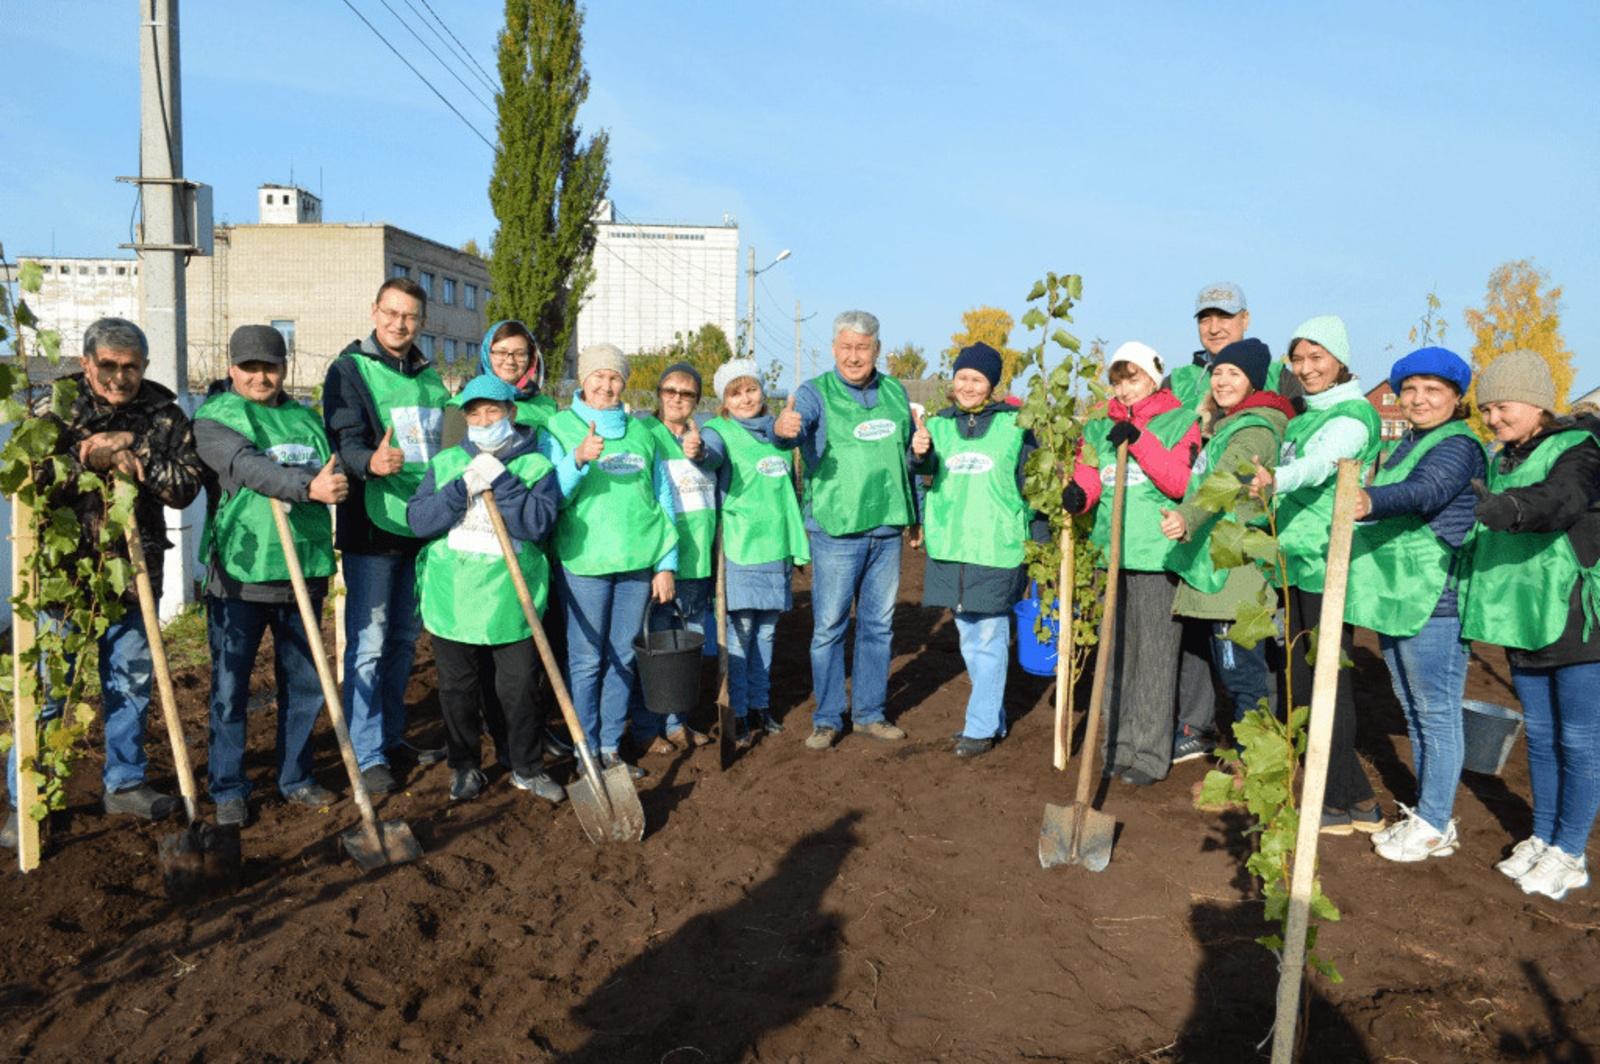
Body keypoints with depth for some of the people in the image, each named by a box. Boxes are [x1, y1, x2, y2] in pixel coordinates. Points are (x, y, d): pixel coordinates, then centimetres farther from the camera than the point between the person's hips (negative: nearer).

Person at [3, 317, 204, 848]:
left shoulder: (165, 415, 2)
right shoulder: (54, 411, -2)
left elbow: (187, 486, -6)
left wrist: (137, 457, -18)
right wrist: (88, 458, -21)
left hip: (134, 575, 3)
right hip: (63, 570, -2)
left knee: (131, 683, 12)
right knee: (47, 687, 4)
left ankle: (124, 783, 28)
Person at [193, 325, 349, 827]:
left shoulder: (307, 420, 12)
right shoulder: (213, 419, -4)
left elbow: (332, 477, 13)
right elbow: (249, 468, -23)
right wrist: (308, 486, -37)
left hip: (302, 573, 5)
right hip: (238, 574, -4)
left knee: (304, 684, 13)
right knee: (230, 687, 6)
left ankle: (296, 778, 29)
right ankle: (228, 789, 21)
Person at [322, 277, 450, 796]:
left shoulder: (430, 378, 14)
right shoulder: (350, 370, -4)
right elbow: (345, 441, -16)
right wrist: (371, 462, -37)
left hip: (422, 528, 6)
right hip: (371, 526, -6)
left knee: (405, 639, 14)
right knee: (368, 643, -2)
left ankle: (392, 737, 27)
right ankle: (368, 756, 6)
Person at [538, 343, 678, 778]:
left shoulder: (642, 433, 11)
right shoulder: (558, 427, 1)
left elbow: (663, 499, 12)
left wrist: (666, 564, 7)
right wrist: (578, 460, -25)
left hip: (638, 563, 4)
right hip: (584, 561, -3)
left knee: (623, 658, 10)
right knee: (586, 660, 1)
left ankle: (611, 746, 22)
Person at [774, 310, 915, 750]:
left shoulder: (895, 392, 9)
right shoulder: (816, 392, -6)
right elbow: (795, 424, -28)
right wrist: (782, 428, -48)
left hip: (887, 530, 5)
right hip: (835, 531, -4)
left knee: (877, 625, 12)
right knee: (829, 627, 1)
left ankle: (870, 713, 25)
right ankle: (827, 718, 14)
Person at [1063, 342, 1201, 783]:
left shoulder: (1180, 423, 2)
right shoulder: (1100, 428, 14)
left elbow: (1182, 483, -11)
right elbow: (1088, 479, 5)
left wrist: (1140, 441, -19)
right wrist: (1079, 494, -18)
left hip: (1159, 554, -5)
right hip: (1113, 554, 5)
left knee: (1155, 656, -1)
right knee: (1116, 653, 11)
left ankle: (1151, 755, 7)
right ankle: (1119, 747, 21)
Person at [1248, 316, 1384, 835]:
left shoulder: (1354, 413, -10)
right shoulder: (1304, 416, 17)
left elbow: (1320, 463, -30)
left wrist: (1276, 480, -47)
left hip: (1329, 564, -9)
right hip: (1295, 560, 9)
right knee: (1302, 682, 12)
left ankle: (1342, 804, 6)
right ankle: (1356, 797, 24)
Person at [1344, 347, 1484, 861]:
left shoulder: (1458, 446, -12)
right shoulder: (1407, 445, 16)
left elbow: (1424, 492, -32)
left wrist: (1370, 501, -50)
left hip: (1434, 601, -9)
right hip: (1394, 595, 9)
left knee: (1436, 713, 0)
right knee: (1415, 713, 16)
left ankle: (1434, 826, 11)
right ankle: (1426, 814, 28)